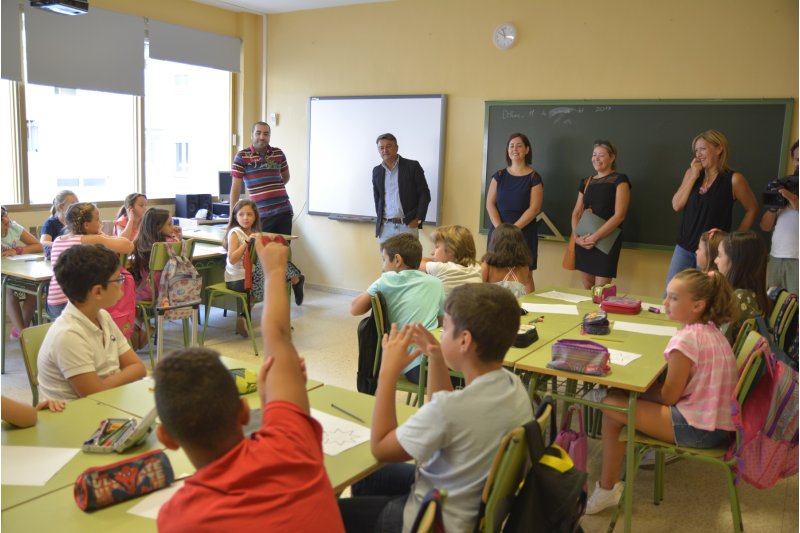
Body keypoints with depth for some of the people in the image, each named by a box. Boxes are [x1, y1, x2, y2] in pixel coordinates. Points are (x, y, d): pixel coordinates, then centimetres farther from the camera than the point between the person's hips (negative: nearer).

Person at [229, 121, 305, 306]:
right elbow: (235, 187, -4)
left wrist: (272, 190, 10)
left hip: (283, 211, 1)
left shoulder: (278, 153, 7)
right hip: (261, 215, -1)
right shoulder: (242, 156, -2)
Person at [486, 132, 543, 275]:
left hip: (524, 234, -3)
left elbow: (534, 209, -8)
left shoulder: (534, 178, 0)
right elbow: (490, 204, 3)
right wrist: (500, 228, -12)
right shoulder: (499, 175, 9)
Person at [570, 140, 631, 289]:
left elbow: (619, 215, -13)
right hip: (584, 241, 6)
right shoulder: (586, 182, 13)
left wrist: (595, 237, -18)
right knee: (587, 287, 11)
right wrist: (576, 236, -6)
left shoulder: (620, 180, -4)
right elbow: (576, 212, 12)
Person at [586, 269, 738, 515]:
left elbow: (670, 396, -15)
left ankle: (607, 489, 4)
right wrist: (648, 388, 8)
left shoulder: (686, 339, -21)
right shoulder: (712, 331, 8)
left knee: (611, 405, -6)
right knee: (622, 395, 18)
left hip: (700, 429, -10)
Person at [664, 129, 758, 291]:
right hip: (684, 247, 4)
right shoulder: (692, 172, 6)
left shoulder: (733, 179, -8)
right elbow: (677, 205, -2)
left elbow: (752, 209, 2)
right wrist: (693, 176, -8)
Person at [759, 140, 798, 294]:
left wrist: (794, 201, -20)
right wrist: (773, 208, -4)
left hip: (796, 260, -5)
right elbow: (766, 227, 14)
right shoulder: (784, 186, 16)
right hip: (775, 258, 5)